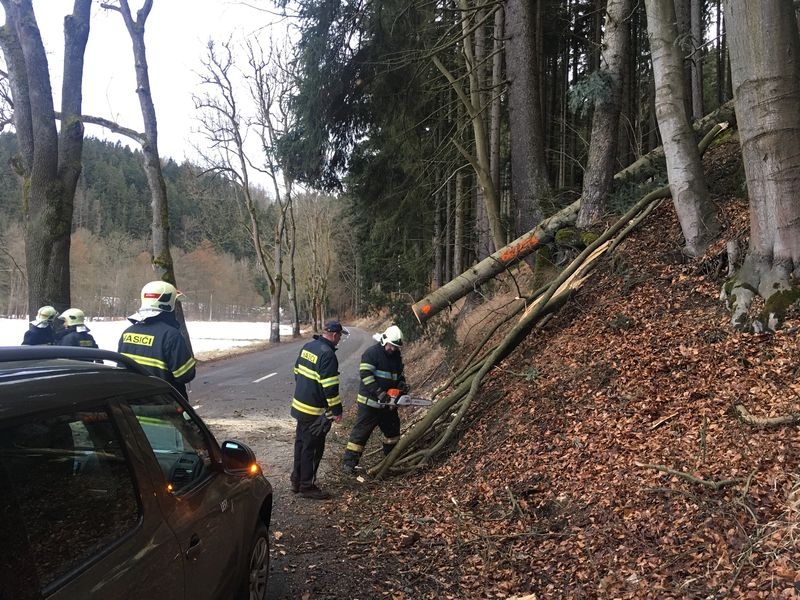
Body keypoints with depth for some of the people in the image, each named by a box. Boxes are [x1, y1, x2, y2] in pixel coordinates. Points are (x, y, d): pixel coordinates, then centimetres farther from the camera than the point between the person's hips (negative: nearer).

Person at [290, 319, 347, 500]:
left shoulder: (307, 347, 6)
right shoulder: (327, 354, -21)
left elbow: (297, 372, 16)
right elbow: (330, 386, -23)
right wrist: (337, 410, -15)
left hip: (300, 405, 9)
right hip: (315, 412, -9)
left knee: (301, 443, 18)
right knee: (312, 448, 2)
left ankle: (297, 480, 30)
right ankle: (307, 486, 11)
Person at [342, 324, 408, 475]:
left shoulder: (397, 355, 8)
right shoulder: (372, 353, -15)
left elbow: (400, 373, 18)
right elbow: (366, 374, -22)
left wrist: (402, 385, -4)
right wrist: (379, 393, -29)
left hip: (387, 402, 8)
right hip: (370, 401, -7)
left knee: (393, 429, 19)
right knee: (361, 431, -6)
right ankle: (348, 462, -1)